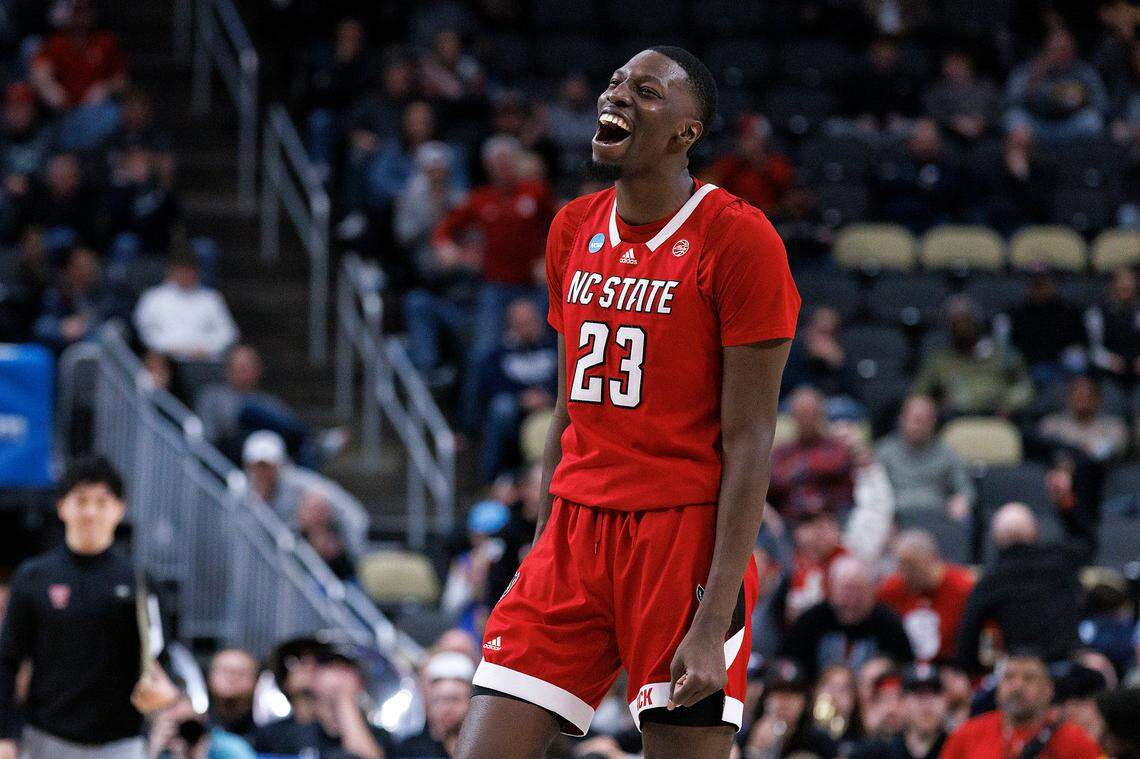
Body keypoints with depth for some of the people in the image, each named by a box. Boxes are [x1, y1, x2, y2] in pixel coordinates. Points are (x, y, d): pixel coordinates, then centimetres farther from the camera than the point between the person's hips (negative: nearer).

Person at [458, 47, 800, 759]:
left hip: (686, 534, -6)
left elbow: (750, 440, -11)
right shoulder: (574, 231, 12)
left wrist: (714, 620, -17)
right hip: (577, 533, 6)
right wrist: (543, 548, 17)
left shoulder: (739, 239, -9)